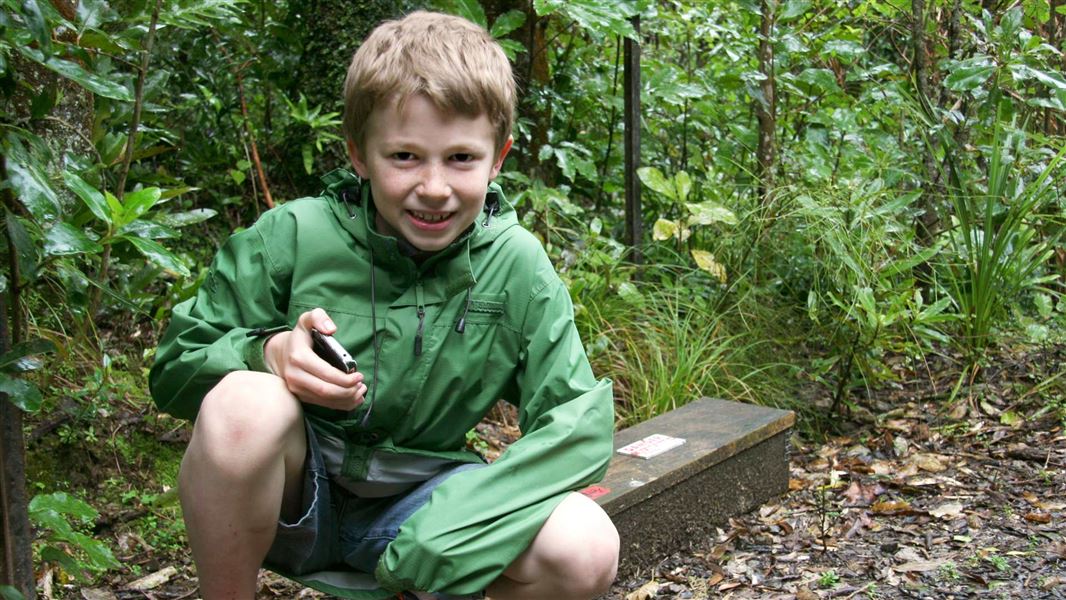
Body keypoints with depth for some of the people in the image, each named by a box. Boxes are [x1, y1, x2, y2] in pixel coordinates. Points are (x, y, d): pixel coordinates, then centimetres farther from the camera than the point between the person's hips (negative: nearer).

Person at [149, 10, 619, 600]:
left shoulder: (516, 266, -8)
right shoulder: (293, 236, -12)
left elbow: (578, 420, -13)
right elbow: (172, 369, -4)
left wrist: (452, 530, -28)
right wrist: (268, 353, -28)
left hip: (416, 498, 2)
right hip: (291, 497, -1)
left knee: (585, 550, -26)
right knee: (244, 402, -35)